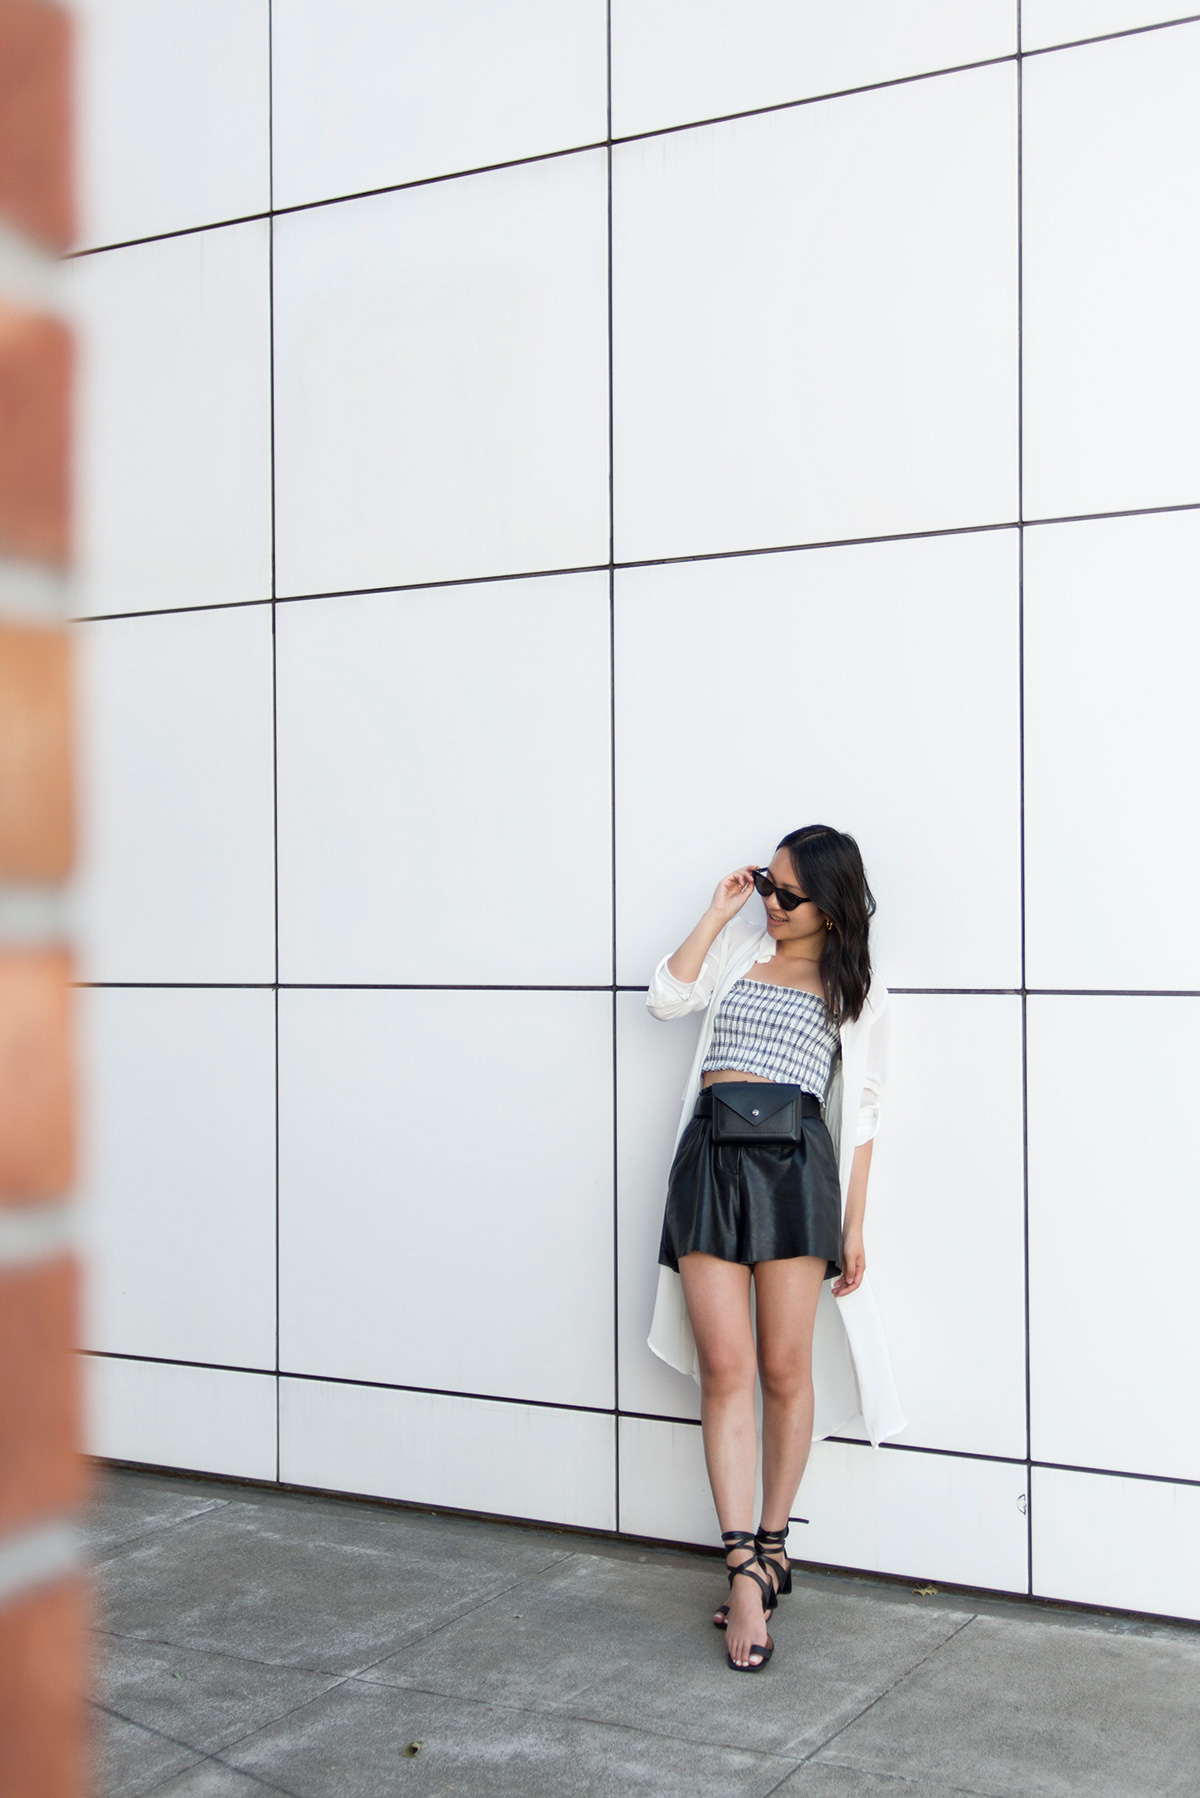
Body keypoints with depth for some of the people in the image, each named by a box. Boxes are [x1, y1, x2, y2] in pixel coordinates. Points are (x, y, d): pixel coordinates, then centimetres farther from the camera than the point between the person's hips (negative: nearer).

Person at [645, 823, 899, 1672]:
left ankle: (772, 1545, 19)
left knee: (785, 1369, 1)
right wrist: (719, 910, 5)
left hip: (796, 1163, -1)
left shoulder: (857, 987, 13)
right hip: (712, 1154, 1)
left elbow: (860, 1114, 11)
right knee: (726, 1369, -7)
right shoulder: (740, 947, 19)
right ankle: (746, 1571, -5)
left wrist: (854, 1228, 6)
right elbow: (667, 997, 3)